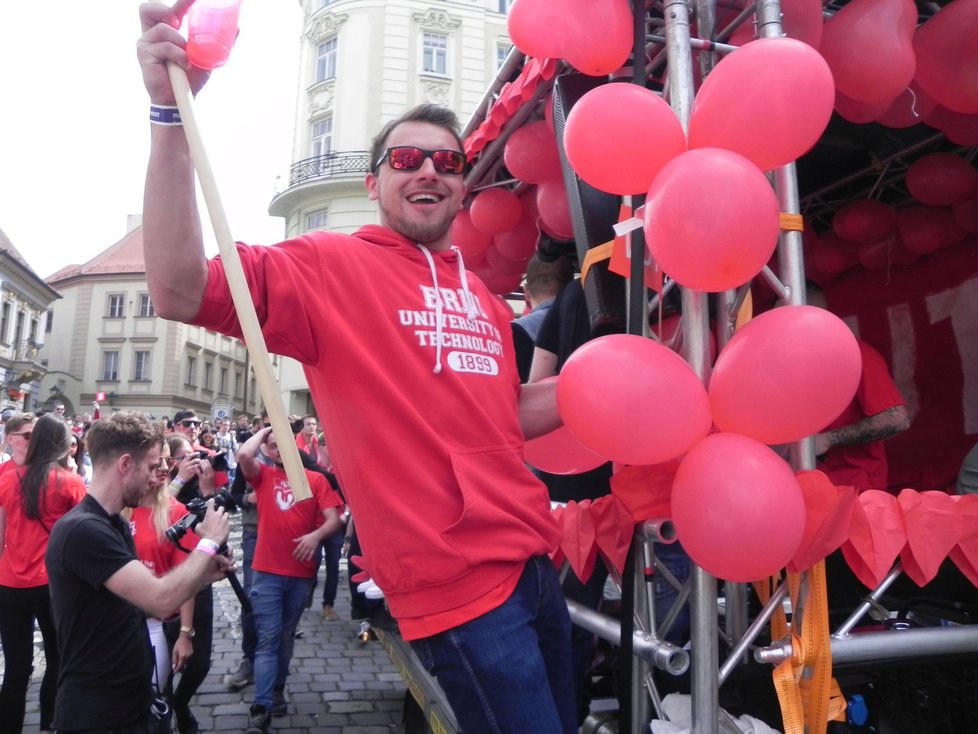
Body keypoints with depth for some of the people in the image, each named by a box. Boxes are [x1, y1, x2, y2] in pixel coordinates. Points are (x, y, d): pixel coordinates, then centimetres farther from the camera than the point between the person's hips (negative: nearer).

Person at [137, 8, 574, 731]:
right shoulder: (333, 266, -6)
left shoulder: (484, 297, 13)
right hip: (461, 585, -7)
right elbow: (182, 290, -20)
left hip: (534, 559, 8)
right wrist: (172, 112, -24)